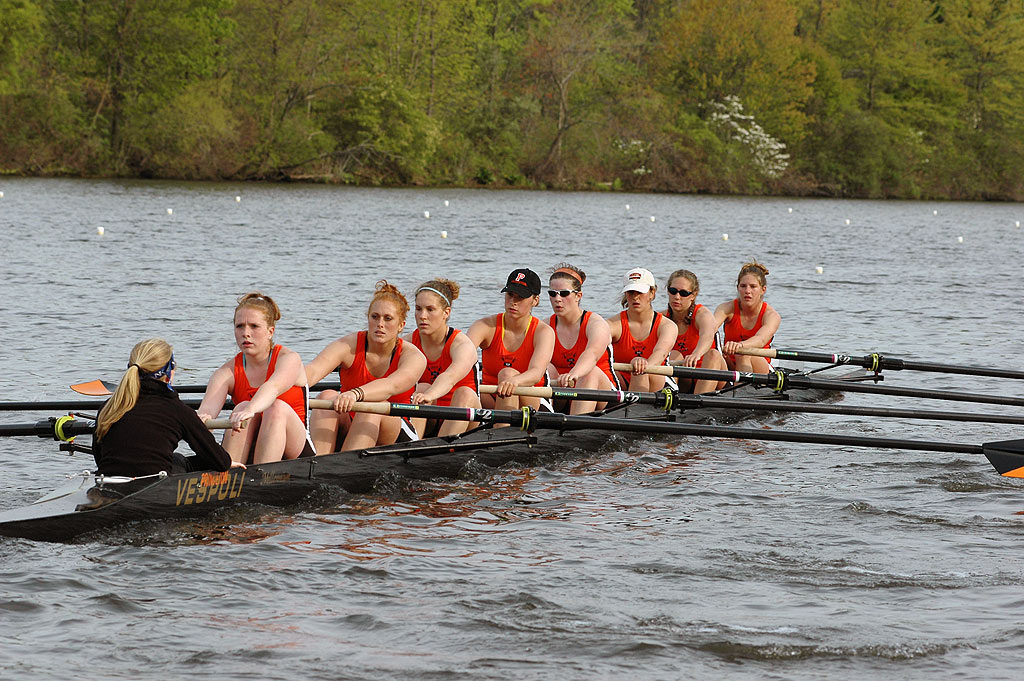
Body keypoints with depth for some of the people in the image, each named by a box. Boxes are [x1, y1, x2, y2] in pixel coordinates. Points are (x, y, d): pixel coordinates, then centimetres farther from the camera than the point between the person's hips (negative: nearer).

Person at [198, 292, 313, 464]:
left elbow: (273, 387, -28)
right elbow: (208, 407, -16)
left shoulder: (289, 359, -5)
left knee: (277, 408, -29)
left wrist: (250, 411, -50)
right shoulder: (228, 372, 3)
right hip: (249, 454, 2)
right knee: (243, 406, -24)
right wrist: (202, 418, -42)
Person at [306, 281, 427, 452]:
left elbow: (391, 386, -31)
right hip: (347, 429, 2)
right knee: (327, 396, -27)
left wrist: (355, 394, -52)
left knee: (373, 405, -33)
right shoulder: (349, 346, -4)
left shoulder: (413, 356, -9)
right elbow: (313, 370, -22)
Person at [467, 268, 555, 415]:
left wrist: (514, 380, -51)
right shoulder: (487, 326, -2)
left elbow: (536, 373, -26)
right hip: (490, 401, 2)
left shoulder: (543, 332, -7)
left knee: (507, 373, -33)